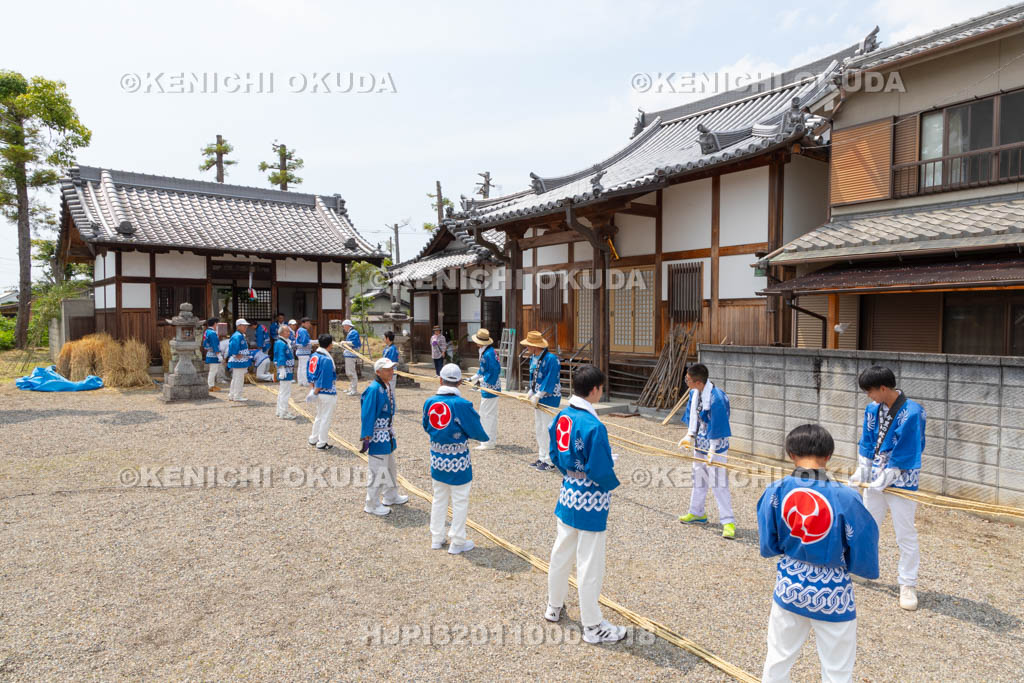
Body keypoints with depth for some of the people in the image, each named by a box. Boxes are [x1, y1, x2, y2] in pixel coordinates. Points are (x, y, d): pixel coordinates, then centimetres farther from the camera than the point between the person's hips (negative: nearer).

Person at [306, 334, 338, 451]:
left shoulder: (314, 356, 5)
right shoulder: (327, 360, -22)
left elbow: (311, 375, 11)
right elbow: (324, 380, -22)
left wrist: (313, 388, 14)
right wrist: (316, 392, -13)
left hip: (318, 392, 9)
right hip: (328, 394, -9)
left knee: (319, 416, 24)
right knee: (326, 419, 4)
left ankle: (313, 439, 34)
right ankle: (322, 443, 13)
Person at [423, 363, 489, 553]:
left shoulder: (430, 402, -6)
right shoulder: (462, 405, -21)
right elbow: (478, 432, -13)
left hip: (437, 457, 5)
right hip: (458, 459, -5)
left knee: (439, 498, 21)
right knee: (460, 501, 11)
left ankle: (436, 537, 32)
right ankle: (457, 542, 21)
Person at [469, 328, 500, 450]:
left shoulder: (488, 354, -22)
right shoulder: (485, 352, 10)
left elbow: (494, 371, -24)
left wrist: (481, 380, -16)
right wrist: (472, 379, 18)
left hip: (490, 389, -11)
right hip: (491, 389, 11)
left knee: (486, 415, -3)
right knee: (491, 415, 19)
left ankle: (488, 443, 3)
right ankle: (493, 439, 31)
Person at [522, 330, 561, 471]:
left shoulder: (551, 359, -21)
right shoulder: (533, 358, 7)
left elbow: (550, 381, -23)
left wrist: (537, 396, -21)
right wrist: (531, 392, 6)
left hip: (550, 399, -9)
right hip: (538, 398, 9)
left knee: (548, 430, -4)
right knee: (539, 429, 15)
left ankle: (550, 461, 6)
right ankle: (542, 458, 27)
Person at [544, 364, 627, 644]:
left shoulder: (562, 417, -1)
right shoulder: (593, 426, -26)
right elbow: (600, 471, -23)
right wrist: (613, 482, -4)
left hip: (567, 494, 8)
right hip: (590, 501, -8)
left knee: (561, 553, 23)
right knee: (589, 564, 6)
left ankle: (554, 607, 41)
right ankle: (592, 626, 21)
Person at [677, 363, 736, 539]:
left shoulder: (717, 398, -29)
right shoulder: (694, 393, -5)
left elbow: (717, 428, -25)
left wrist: (712, 452, -21)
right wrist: (689, 436, -1)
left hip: (715, 448, -8)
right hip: (699, 445, 9)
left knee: (719, 484, -4)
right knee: (698, 480, 21)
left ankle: (728, 522, 7)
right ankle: (697, 513, 37)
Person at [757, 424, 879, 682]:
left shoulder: (776, 491, -13)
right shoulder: (845, 498, -20)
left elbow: (767, 547, -4)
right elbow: (863, 559, -10)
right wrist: (837, 557, 10)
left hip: (789, 586, 2)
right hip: (832, 593, -2)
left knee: (777, 661, 21)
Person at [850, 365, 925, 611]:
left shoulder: (911, 414, -21)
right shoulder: (873, 409, 0)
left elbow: (904, 455, -20)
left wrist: (884, 480, -17)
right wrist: (862, 471, 1)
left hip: (901, 481, -7)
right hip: (875, 479, 7)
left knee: (905, 534, 3)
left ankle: (908, 585, 17)